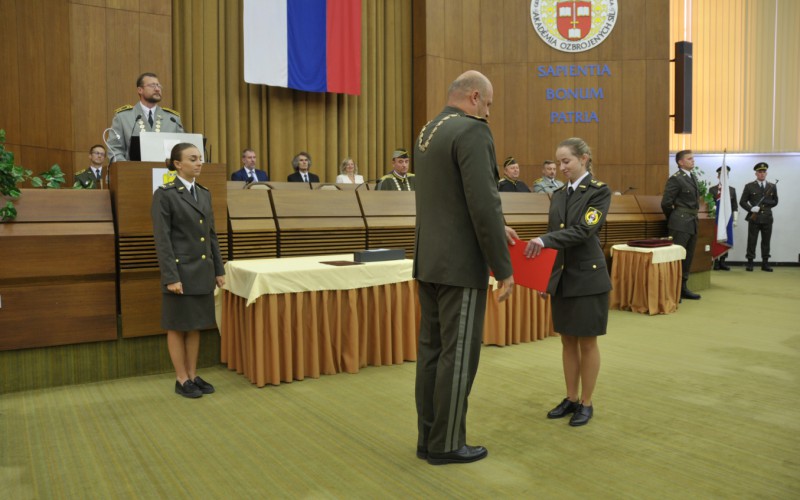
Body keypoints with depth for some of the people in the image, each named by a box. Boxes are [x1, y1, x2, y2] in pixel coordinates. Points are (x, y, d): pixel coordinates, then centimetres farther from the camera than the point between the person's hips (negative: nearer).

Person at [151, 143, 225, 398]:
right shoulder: (164, 195, -9)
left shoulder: (204, 193, 11)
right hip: (180, 271, -6)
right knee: (178, 327, 5)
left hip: (203, 271, 6)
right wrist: (171, 277, -18)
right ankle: (181, 380, 16)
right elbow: (162, 240, -13)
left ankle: (193, 376, 23)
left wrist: (219, 269, 10)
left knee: (195, 326, 13)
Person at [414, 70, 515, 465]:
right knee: (459, 354, 2)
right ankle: (446, 444, 14)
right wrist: (503, 267, -14)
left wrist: (494, 228, 25)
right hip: (461, 265, -9)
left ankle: (428, 438, 22)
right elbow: (484, 203, -20)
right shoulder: (471, 131, -13)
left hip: (429, 261, 9)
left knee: (432, 349, 13)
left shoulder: (428, 132, 15)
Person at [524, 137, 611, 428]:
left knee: (587, 342, 4)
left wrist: (545, 240, -31)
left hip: (588, 277, -6)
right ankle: (571, 399, 24)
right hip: (561, 277, 6)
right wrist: (545, 276, 10)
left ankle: (586, 403, 17)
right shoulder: (558, 194, 10)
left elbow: (584, 230, -21)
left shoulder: (600, 191, -8)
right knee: (567, 341, 12)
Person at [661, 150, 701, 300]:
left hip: (692, 222, 8)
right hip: (680, 223, -8)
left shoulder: (693, 178, 15)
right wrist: (673, 219, 0)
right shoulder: (675, 179, -11)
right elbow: (666, 203, -14)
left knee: (688, 257, 11)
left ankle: (683, 288, 18)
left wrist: (692, 216, 17)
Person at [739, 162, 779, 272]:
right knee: (751, 241, -1)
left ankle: (765, 263, 11)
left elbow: (775, 202, 16)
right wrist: (751, 208, -13)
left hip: (767, 218, 2)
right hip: (754, 218, -2)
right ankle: (750, 263, 5)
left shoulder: (772, 186, 11)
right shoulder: (749, 186, 3)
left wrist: (766, 203, -3)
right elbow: (742, 202, 2)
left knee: (766, 241, 5)